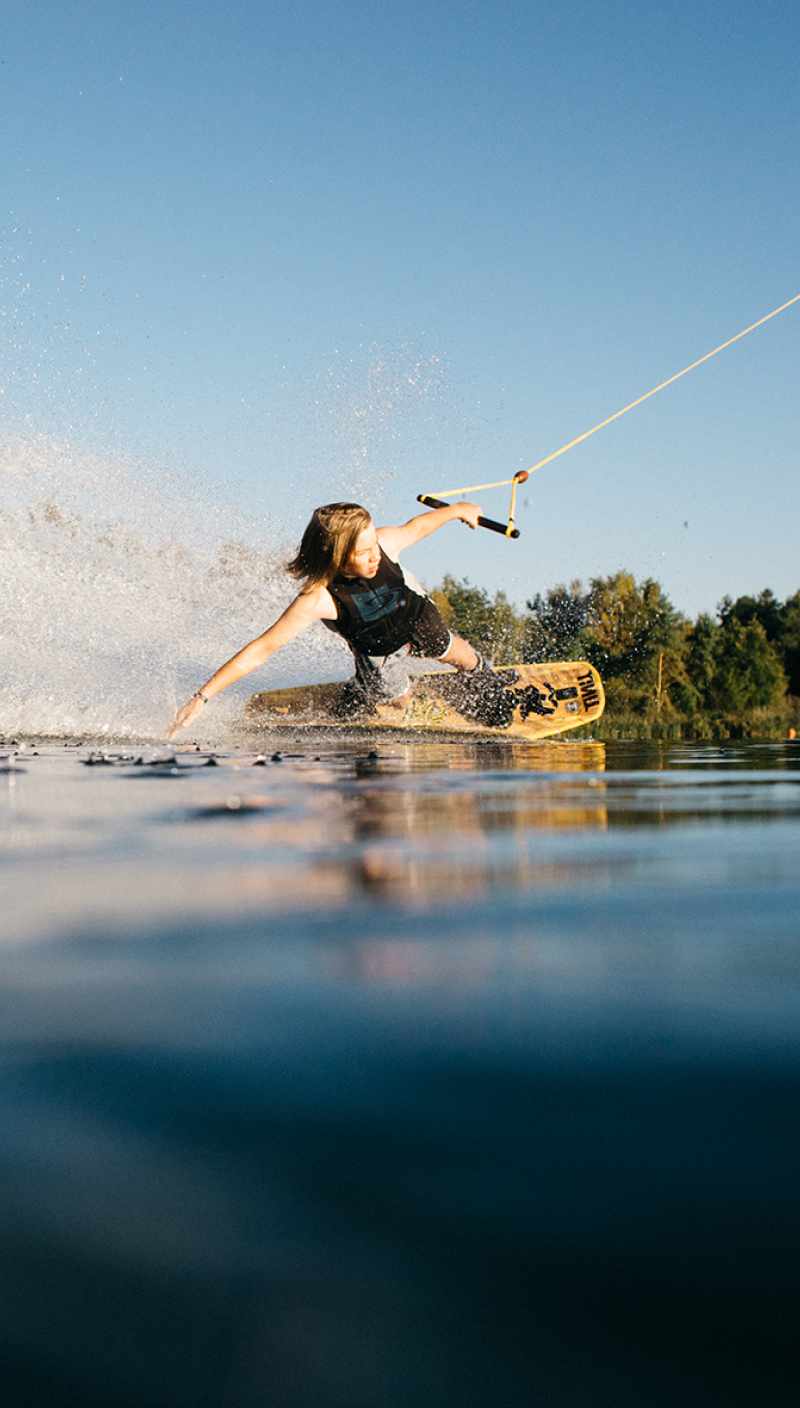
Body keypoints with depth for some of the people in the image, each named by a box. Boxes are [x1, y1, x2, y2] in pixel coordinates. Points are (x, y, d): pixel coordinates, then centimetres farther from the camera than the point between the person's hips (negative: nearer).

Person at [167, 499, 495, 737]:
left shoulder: (382, 543, -36)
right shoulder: (318, 599, -45)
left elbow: (416, 527, -12)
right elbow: (262, 649, -45)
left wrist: (458, 509, 7)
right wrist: (202, 696, -49)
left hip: (416, 611, 4)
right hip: (378, 649, -4)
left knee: (453, 652, 30)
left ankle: (484, 672, 65)